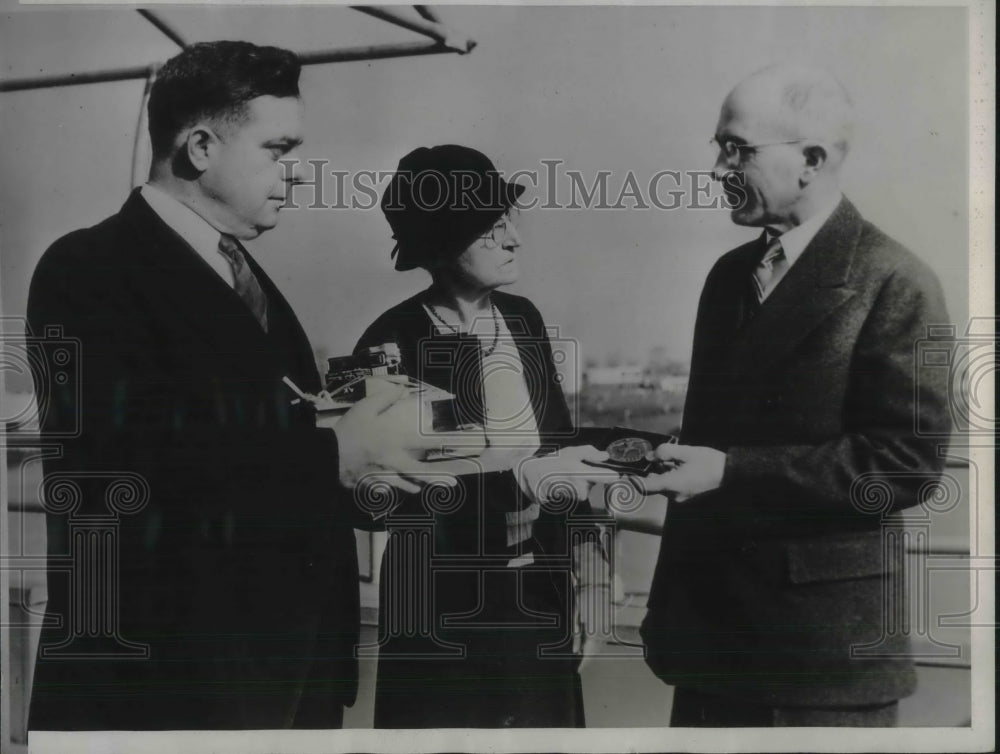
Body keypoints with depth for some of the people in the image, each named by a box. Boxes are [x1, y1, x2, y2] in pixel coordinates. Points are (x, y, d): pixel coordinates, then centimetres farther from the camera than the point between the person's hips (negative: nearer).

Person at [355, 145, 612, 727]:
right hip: (443, 604, -5)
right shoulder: (395, 342, -14)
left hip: (541, 591, 5)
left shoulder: (523, 317, 3)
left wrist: (583, 543, 2)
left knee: (549, 720, 14)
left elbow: (555, 436, 10)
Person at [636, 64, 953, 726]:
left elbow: (904, 462, -17)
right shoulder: (730, 274, 12)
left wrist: (732, 472, -20)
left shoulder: (894, 284, -11)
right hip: (707, 613, 7)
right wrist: (667, 456, 2)